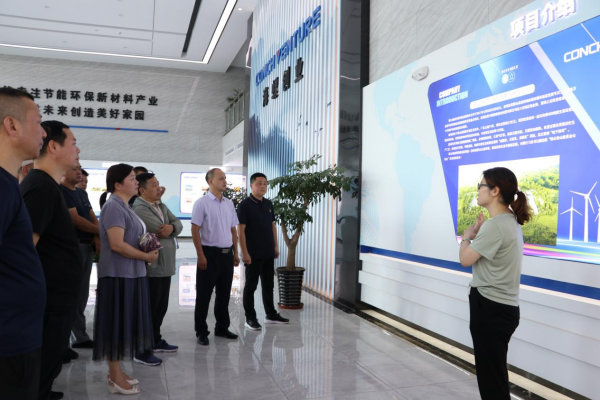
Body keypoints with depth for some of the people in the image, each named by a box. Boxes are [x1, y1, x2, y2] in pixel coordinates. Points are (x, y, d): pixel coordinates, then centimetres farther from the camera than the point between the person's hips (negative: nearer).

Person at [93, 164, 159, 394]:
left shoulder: (123, 207, 14)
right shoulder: (114, 206, -15)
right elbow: (117, 244, -24)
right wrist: (146, 256, -16)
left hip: (129, 273, 10)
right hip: (118, 274, -10)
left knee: (124, 323, 15)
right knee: (117, 323, -2)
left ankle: (116, 372, 25)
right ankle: (115, 378, 8)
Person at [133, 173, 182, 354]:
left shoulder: (161, 206, 14)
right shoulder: (140, 209, -16)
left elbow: (178, 223, 4)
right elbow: (161, 230, -21)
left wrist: (172, 227, -17)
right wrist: (171, 229, 0)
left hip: (165, 265, 9)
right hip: (152, 267, -9)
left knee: (161, 306, 16)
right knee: (149, 308, 3)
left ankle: (155, 341, 29)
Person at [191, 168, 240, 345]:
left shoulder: (229, 204, 11)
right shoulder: (202, 203, -8)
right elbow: (195, 230, -11)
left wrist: (235, 253, 11)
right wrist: (200, 255, -15)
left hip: (227, 254, 6)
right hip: (210, 253, -6)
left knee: (224, 294, 14)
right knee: (204, 295, 3)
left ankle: (222, 327, 27)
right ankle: (201, 331, 13)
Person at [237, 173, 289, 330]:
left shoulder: (268, 204, 10)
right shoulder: (245, 205, -10)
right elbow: (241, 230, -13)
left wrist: (275, 247, 12)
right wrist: (244, 252, -17)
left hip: (268, 253, 7)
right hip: (253, 254, -7)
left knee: (268, 285, 15)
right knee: (251, 286, 4)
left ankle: (271, 314, 27)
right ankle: (250, 318, 13)